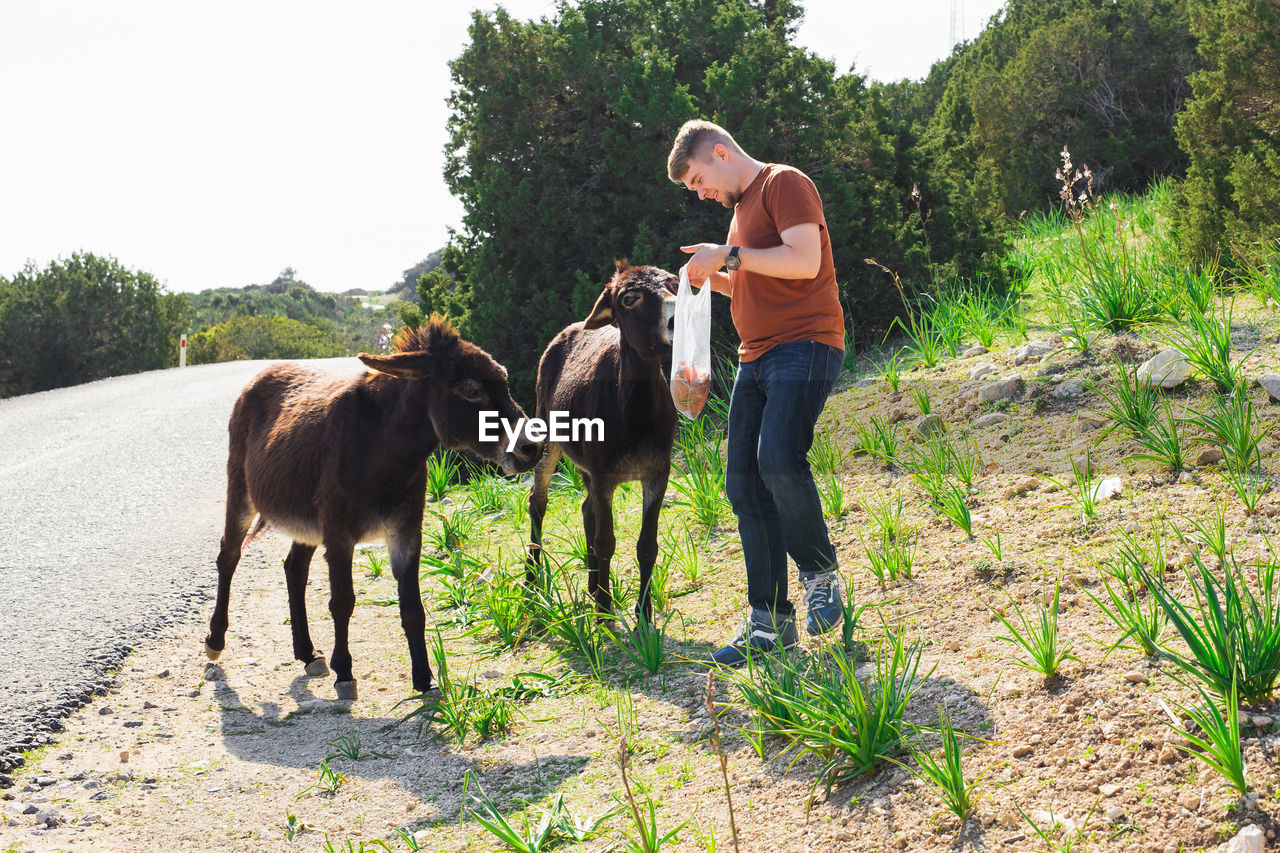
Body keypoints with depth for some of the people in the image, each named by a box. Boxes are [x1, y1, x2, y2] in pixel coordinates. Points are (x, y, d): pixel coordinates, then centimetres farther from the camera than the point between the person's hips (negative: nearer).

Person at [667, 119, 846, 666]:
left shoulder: (785, 184, -4)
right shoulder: (741, 206, 24)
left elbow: (805, 261, -18)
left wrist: (729, 255, -12)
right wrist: (715, 278, 13)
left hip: (803, 345, -9)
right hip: (756, 355, 9)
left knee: (779, 461, -27)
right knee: (745, 485, 0)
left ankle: (821, 572, -3)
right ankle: (771, 622, 3)